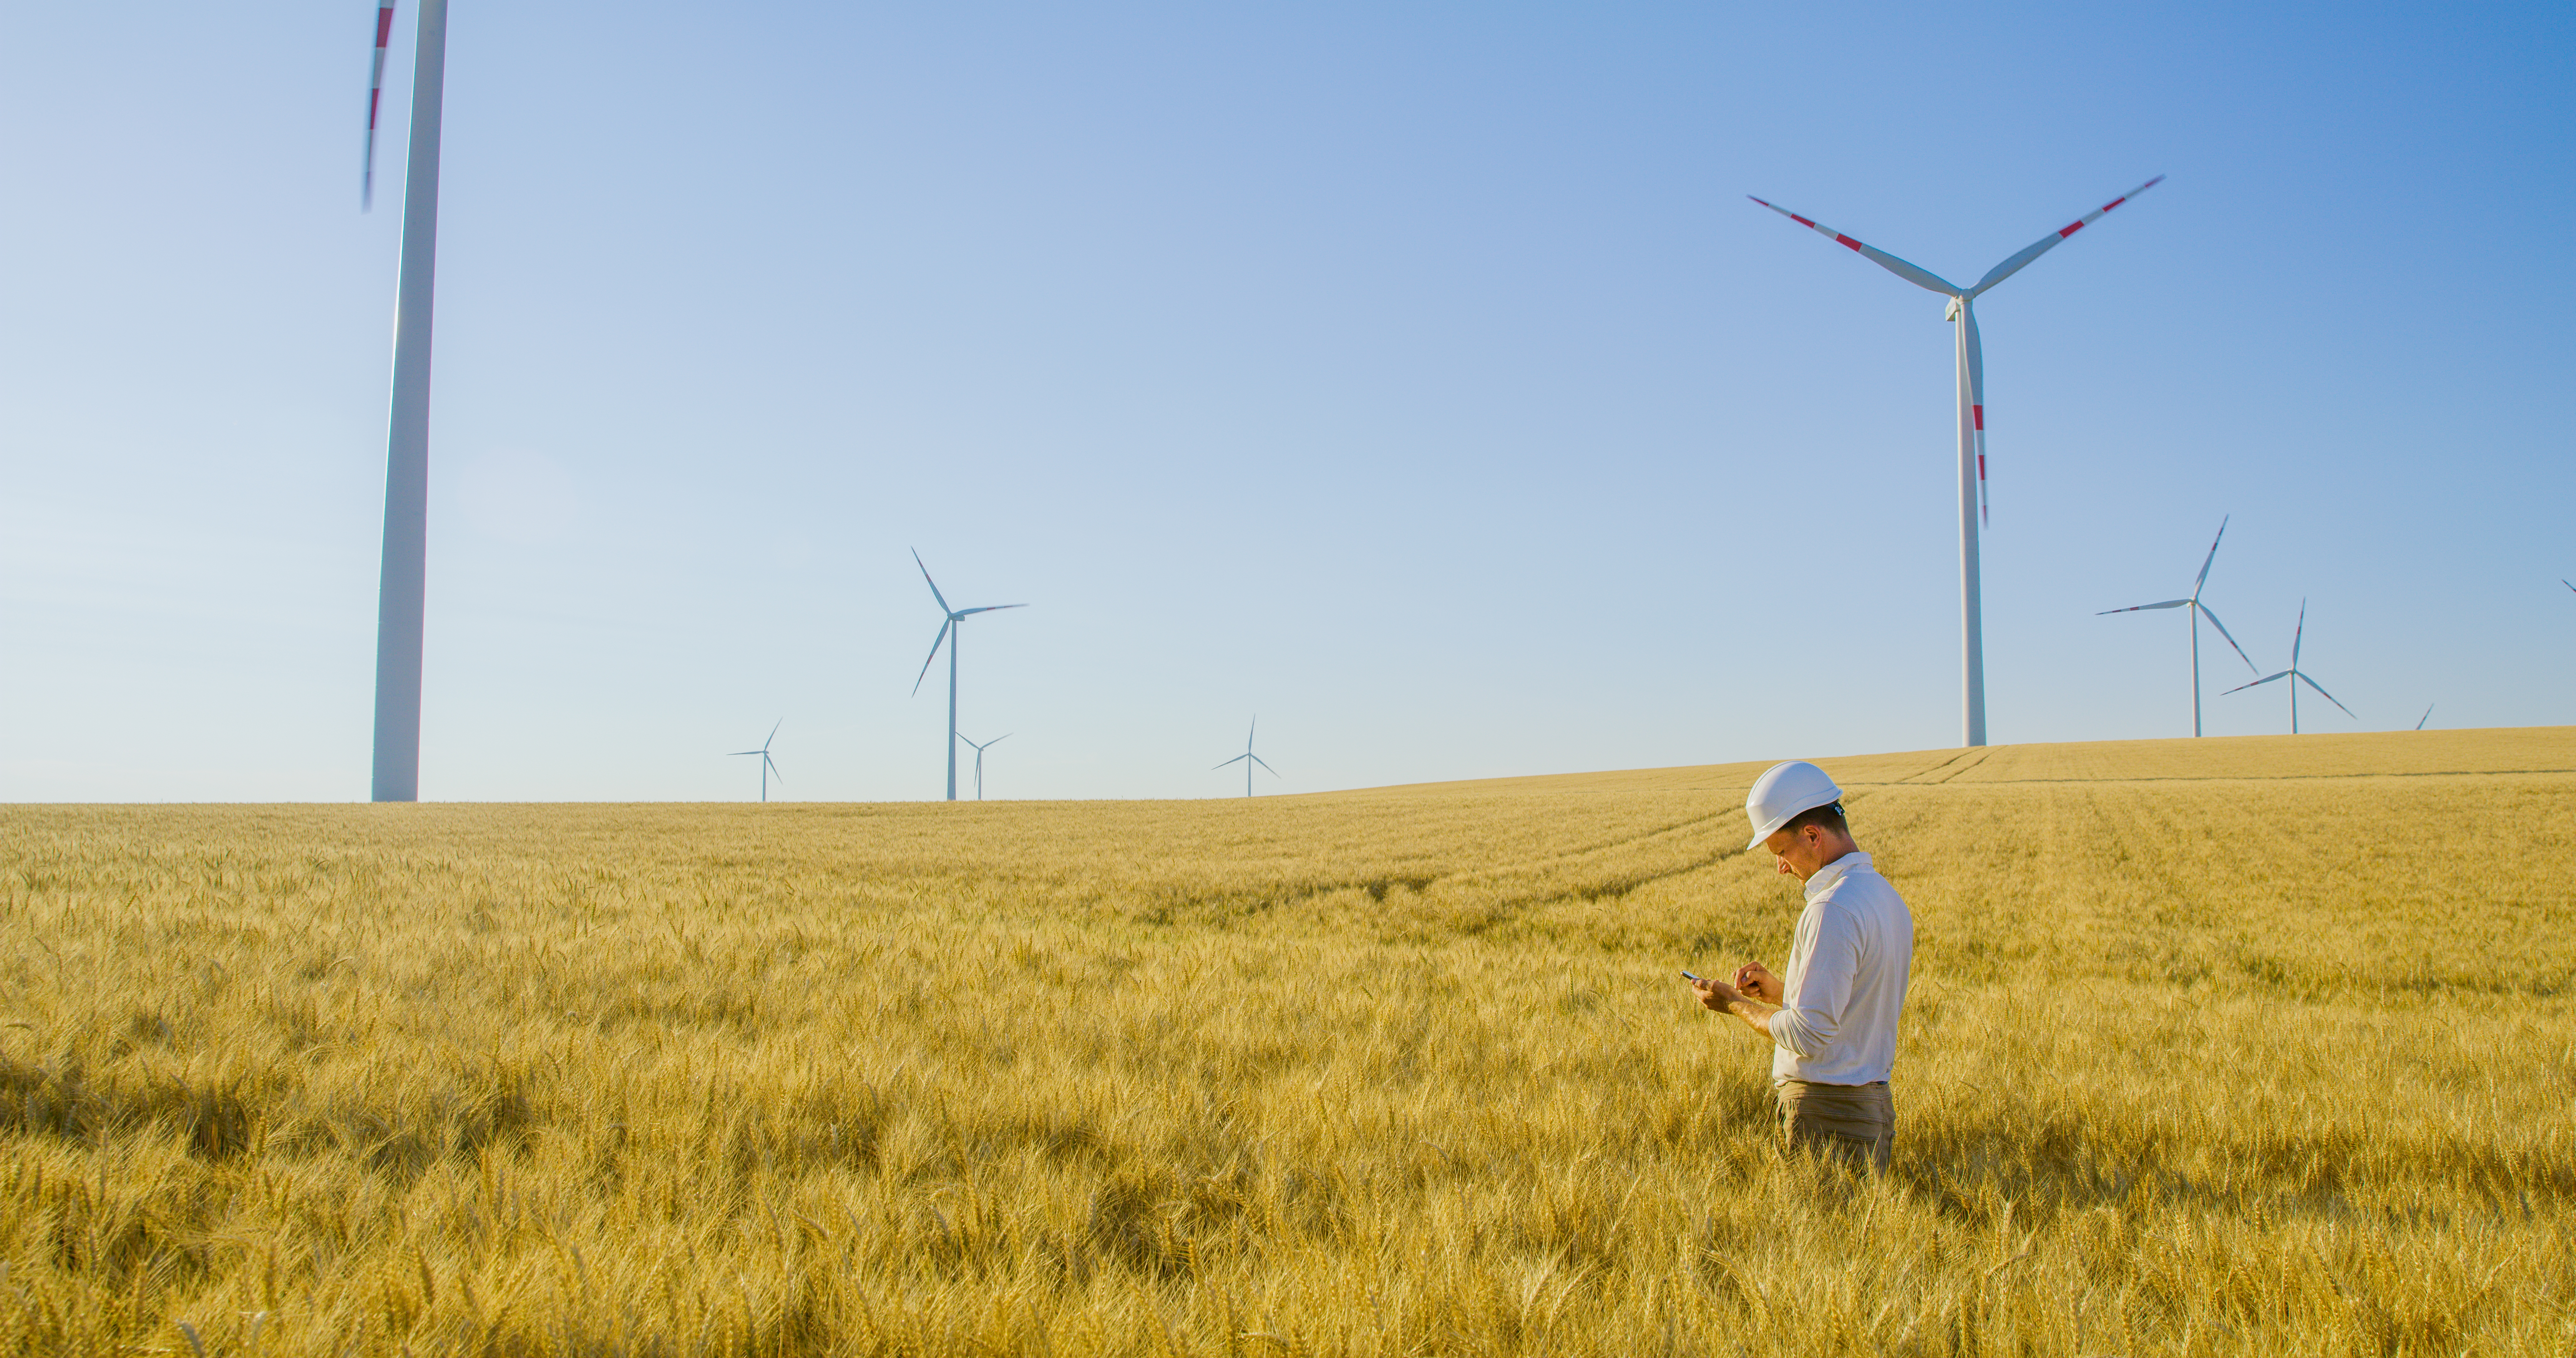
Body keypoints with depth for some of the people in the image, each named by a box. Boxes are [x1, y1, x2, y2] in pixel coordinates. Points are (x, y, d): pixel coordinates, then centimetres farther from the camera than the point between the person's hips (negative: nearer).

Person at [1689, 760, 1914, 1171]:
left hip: (1825, 1117, -9)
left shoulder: (1834, 910, -19)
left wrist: (1735, 1004, -6)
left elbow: (1808, 1035, -21)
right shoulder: (1888, 897, 12)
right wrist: (1775, 989, 12)